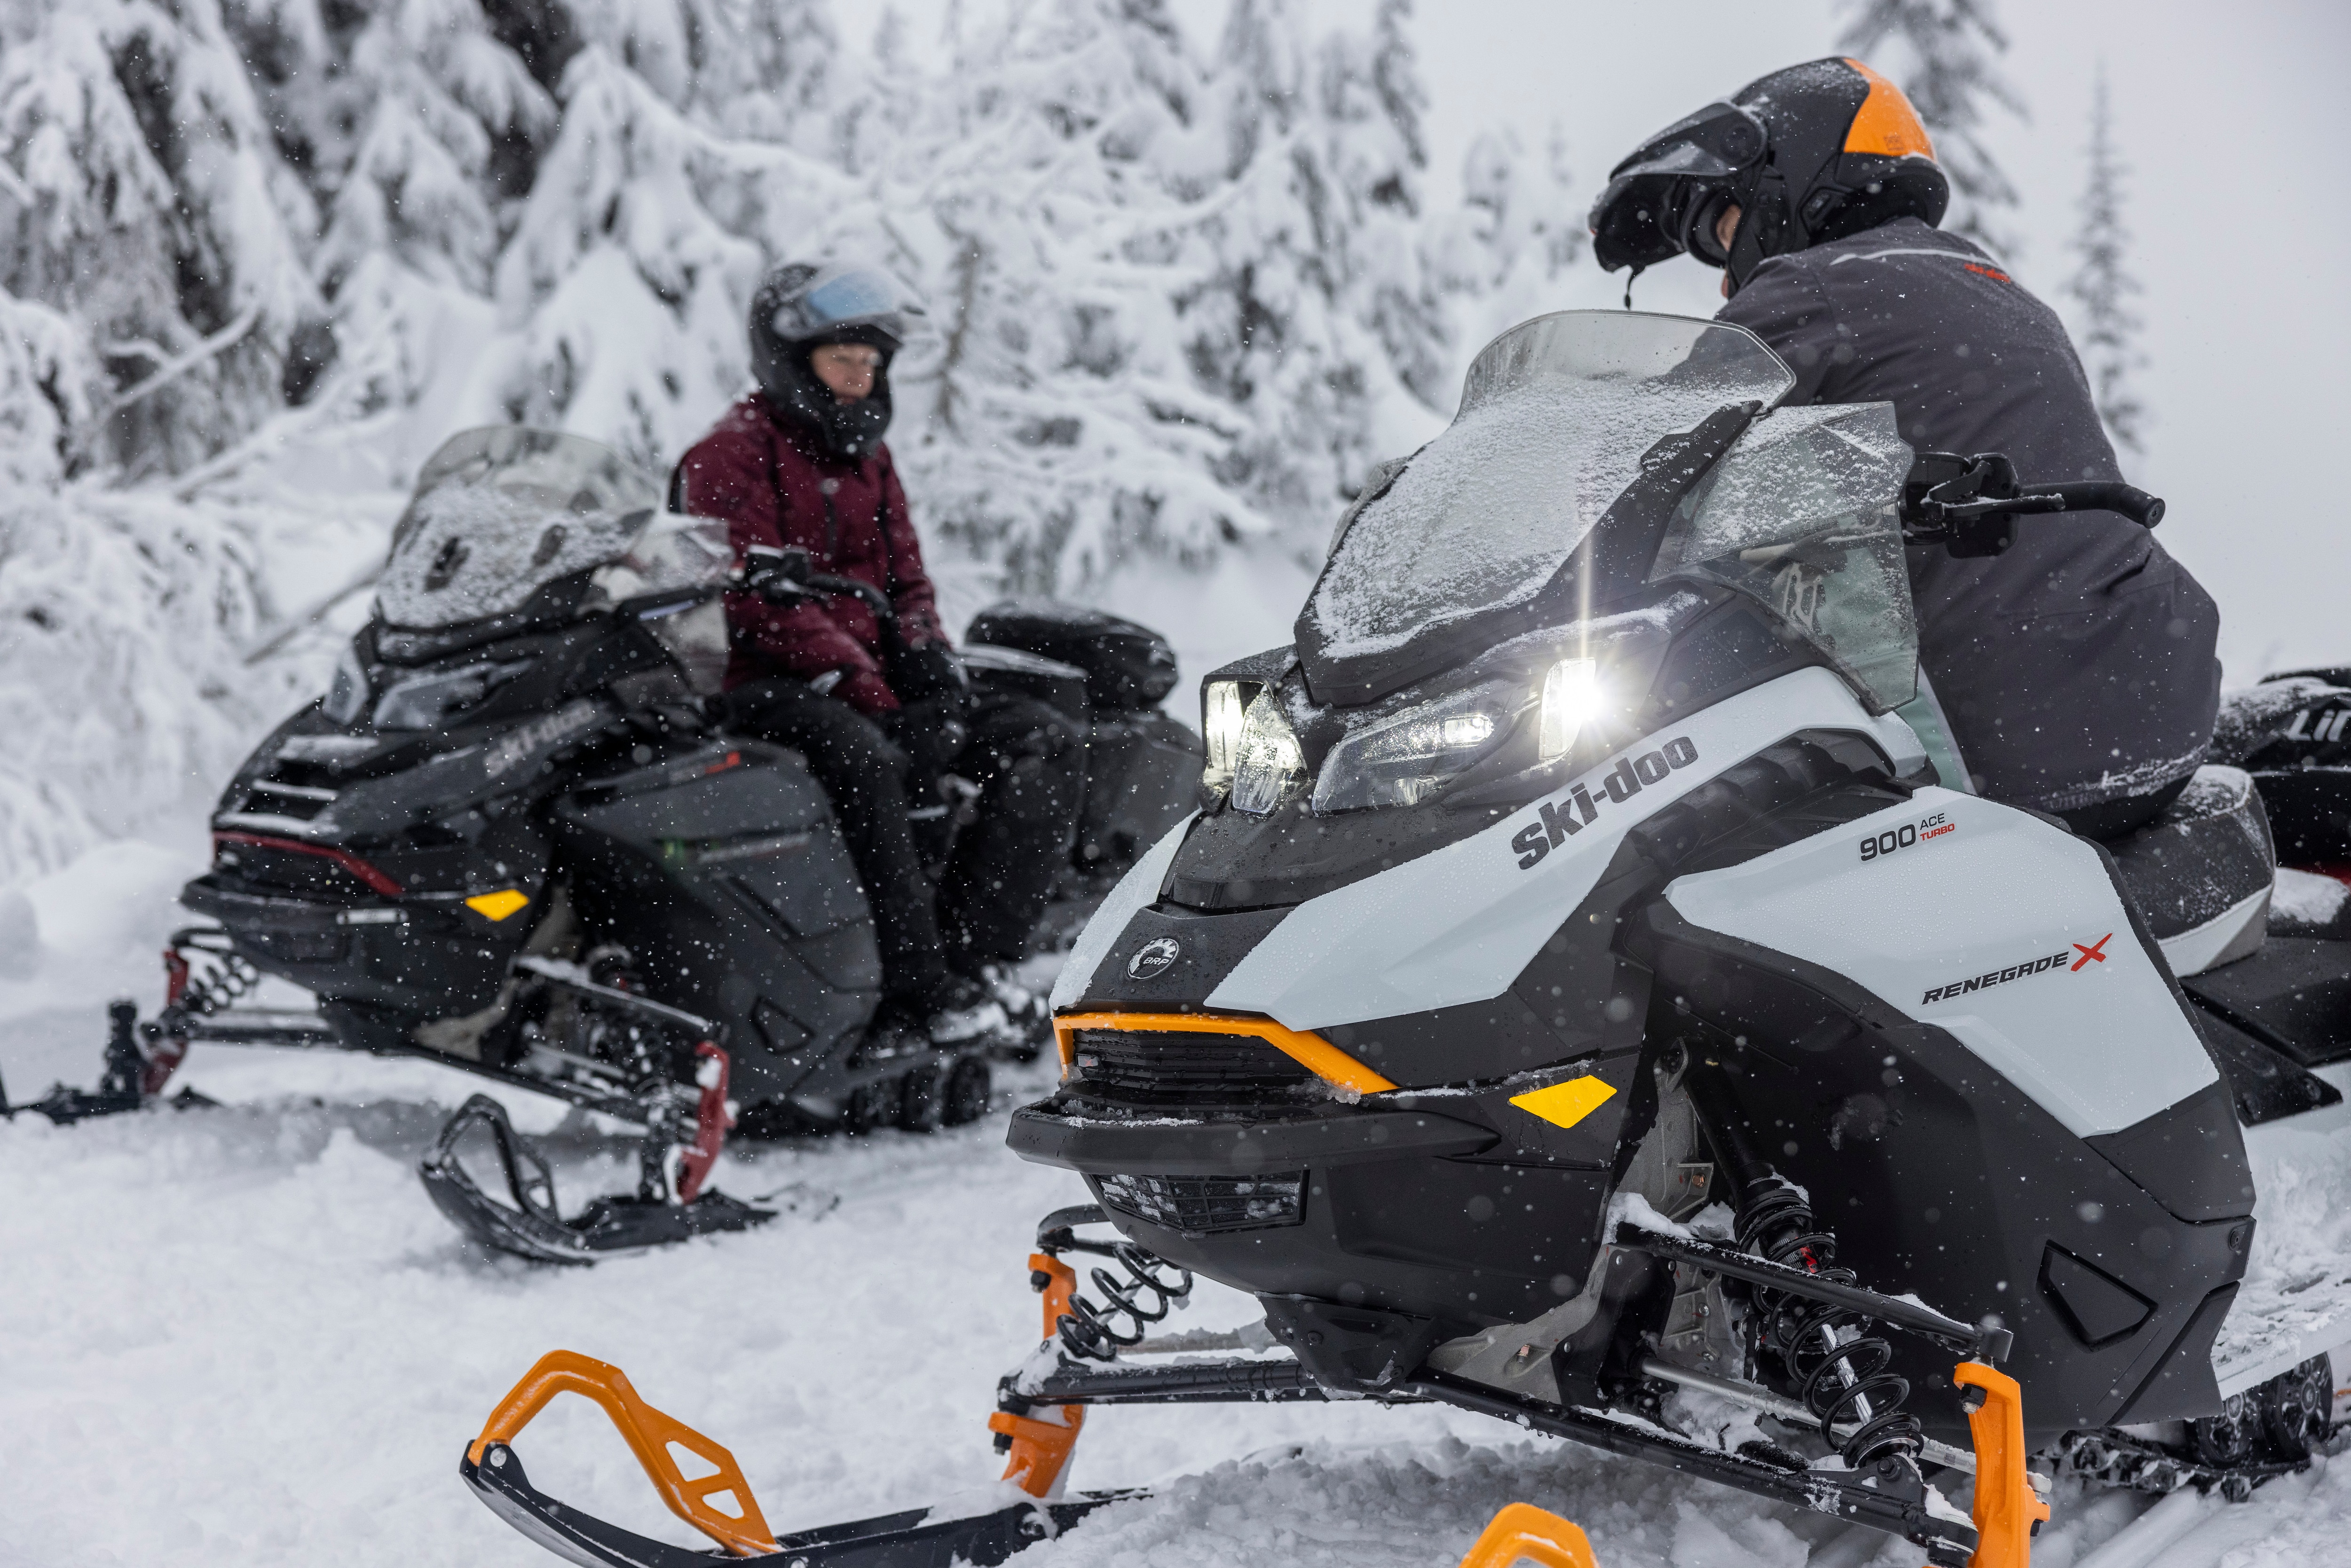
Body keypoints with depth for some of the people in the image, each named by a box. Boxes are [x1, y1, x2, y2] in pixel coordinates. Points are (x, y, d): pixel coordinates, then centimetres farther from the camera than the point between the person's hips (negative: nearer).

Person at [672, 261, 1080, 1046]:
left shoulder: (868, 459, 22)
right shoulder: (729, 458, -2)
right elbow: (757, 601, -13)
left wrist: (925, 651, 0)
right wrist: (858, 684, -22)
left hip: (878, 680, 7)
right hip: (768, 688, -7)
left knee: (1045, 738, -13)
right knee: (864, 758, -41)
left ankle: (972, 956, -24)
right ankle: (922, 988, -39)